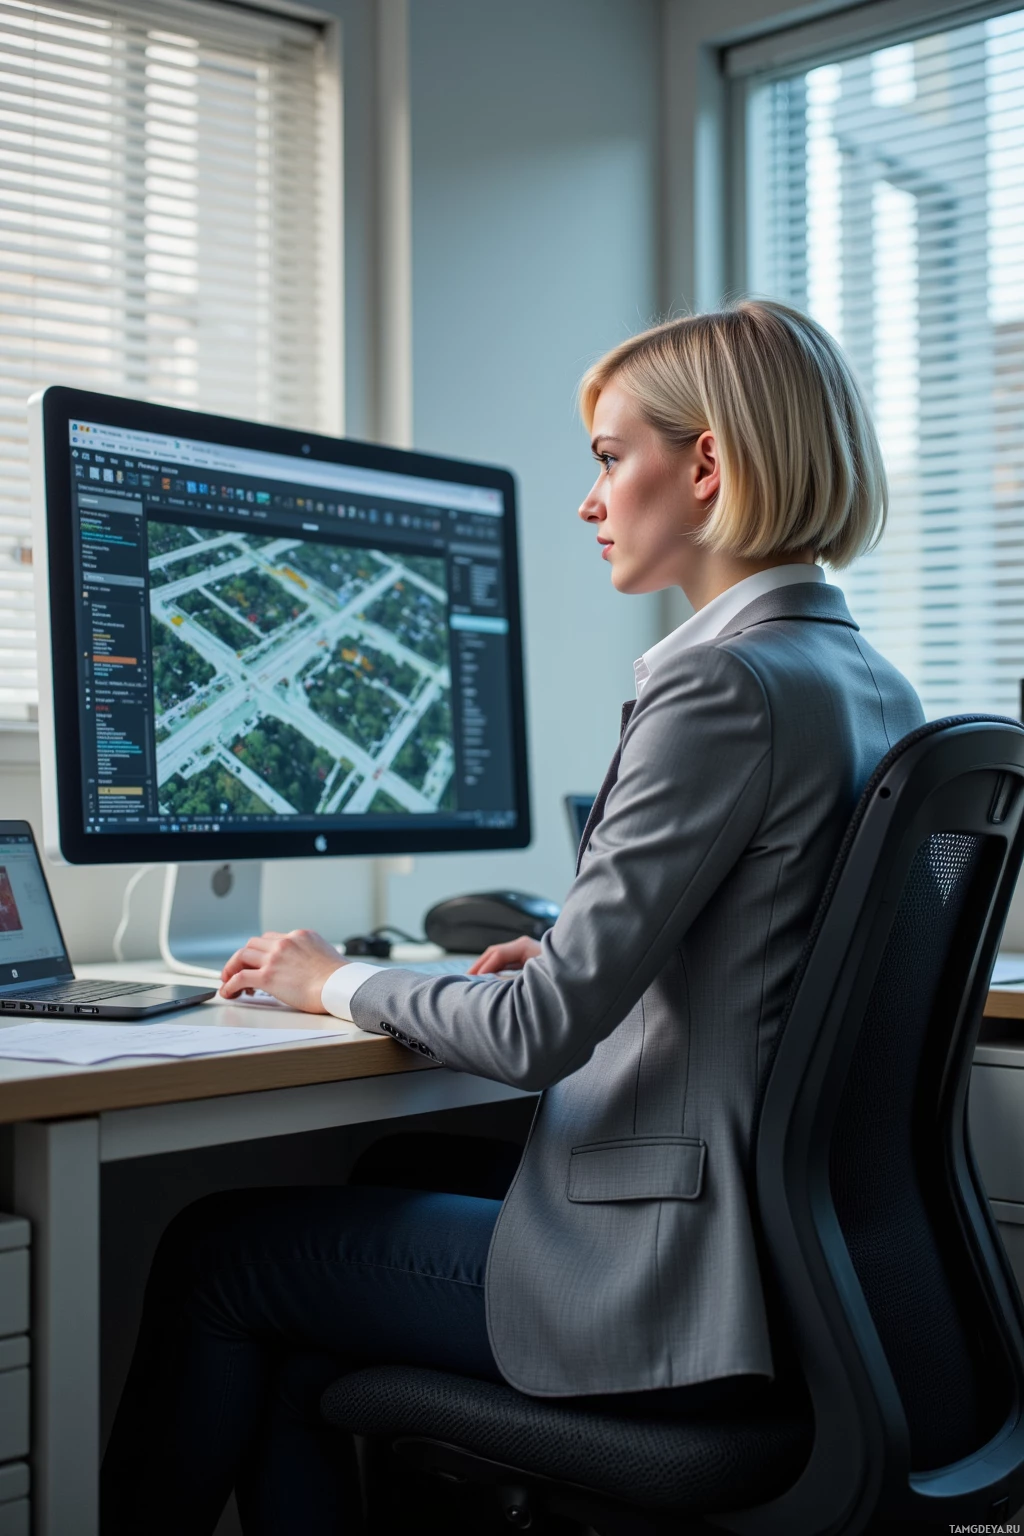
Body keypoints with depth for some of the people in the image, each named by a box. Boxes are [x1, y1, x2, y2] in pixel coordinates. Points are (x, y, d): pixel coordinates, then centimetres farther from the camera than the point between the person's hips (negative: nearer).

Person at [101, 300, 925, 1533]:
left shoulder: (723, 684, -21)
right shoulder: (875, 684, 8)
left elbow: (541, 1031, -21)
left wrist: (339, 985, -5)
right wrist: (573, 956, 15)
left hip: (663, 1280, -9)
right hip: (777, 1244, 9)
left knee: (214, 1249, 9)